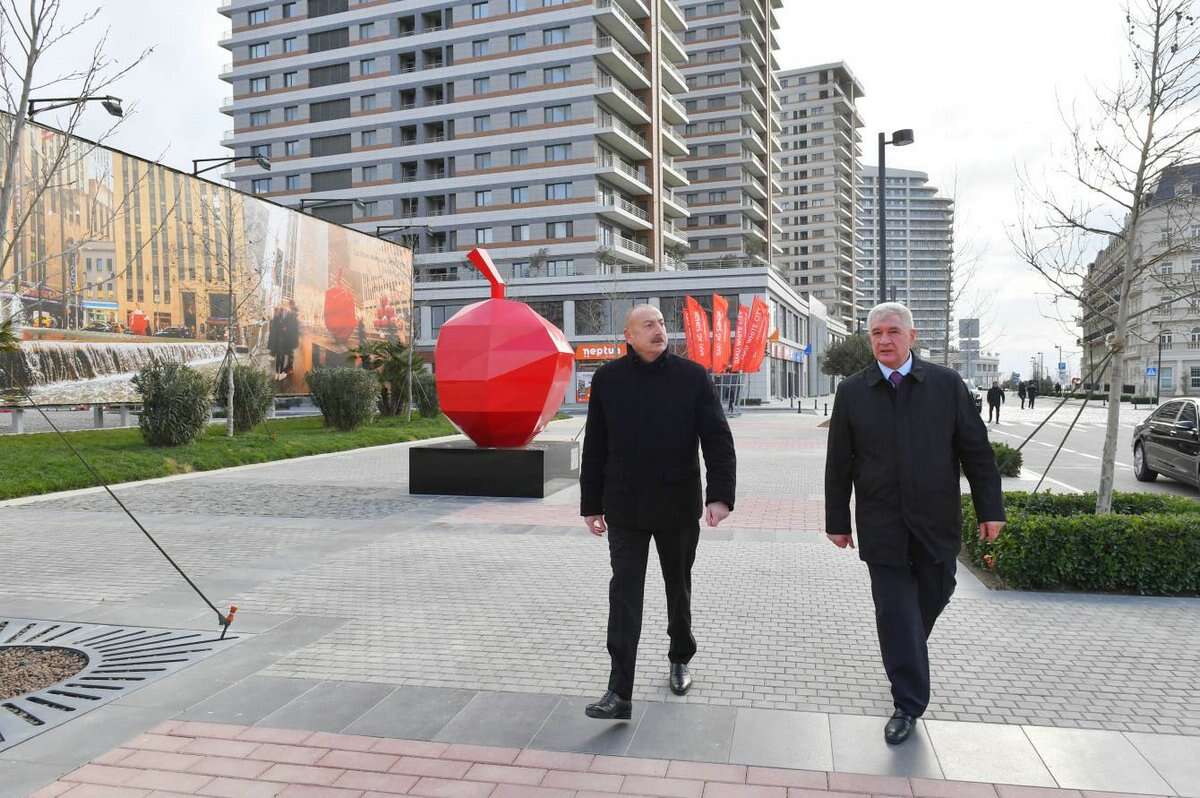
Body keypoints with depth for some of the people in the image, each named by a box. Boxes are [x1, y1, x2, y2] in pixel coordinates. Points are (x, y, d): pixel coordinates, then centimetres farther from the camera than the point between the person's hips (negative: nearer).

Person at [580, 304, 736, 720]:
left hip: (679, 506, 0)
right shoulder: (608, 378, -1)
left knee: (678, 587, 17)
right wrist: (591, 504, 4)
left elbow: (718, 440, -9)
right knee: (625, 595, -3)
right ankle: (620, 693, 0)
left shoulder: (693, 376, -5)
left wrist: (720, 494, -20)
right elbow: (594, 447, 3)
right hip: (625, 508, 0)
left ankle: (680, 660, 40)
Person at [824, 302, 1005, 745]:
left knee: (933, 598, 14)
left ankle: (904, 653, 45)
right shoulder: (852, 392, -1)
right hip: (882, 525, -1)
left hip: (936, 522, 1)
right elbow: (839, 464, 2)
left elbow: (976, 451, 2)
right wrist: (837, 521, 3)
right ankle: (908, 704, 13)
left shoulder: (947, 385, -1)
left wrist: (989, 509, -1)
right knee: (895, 612, 1)